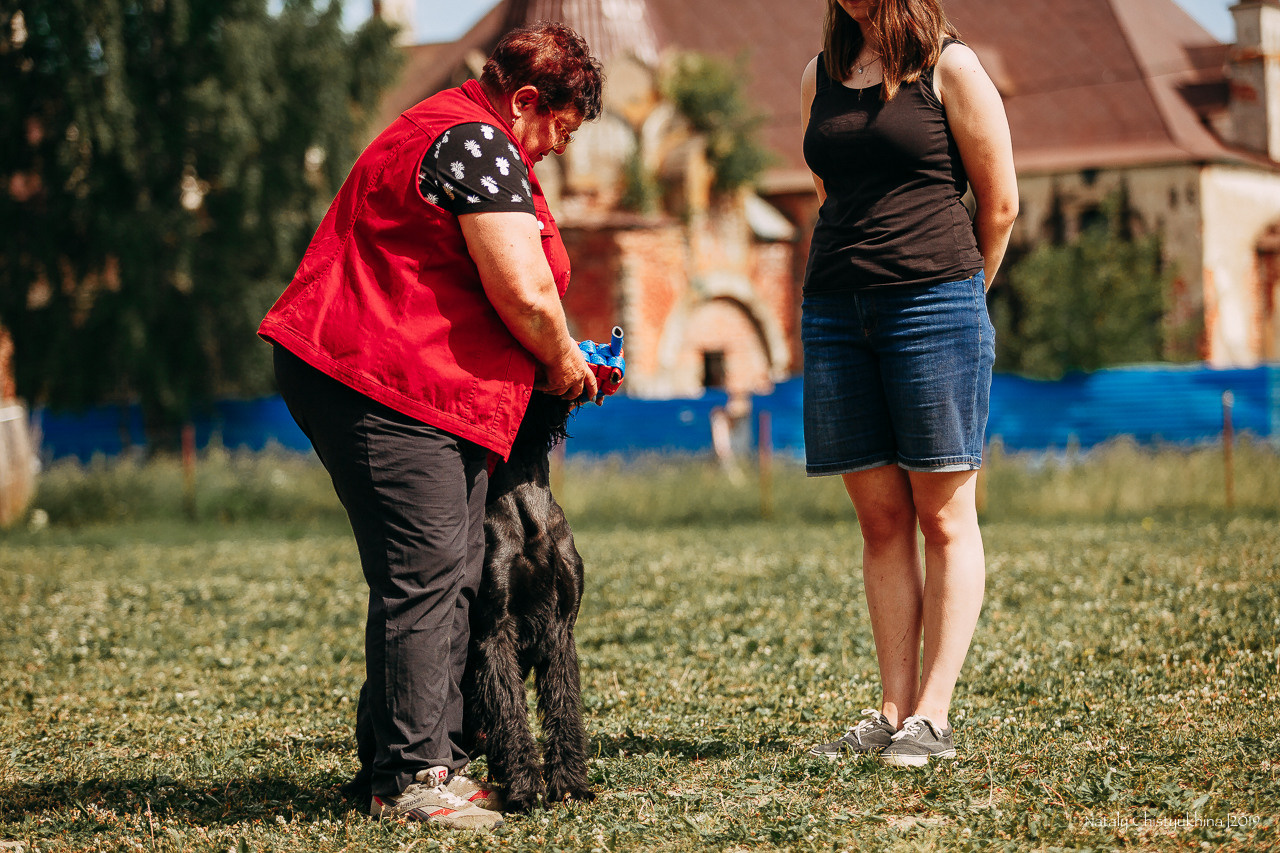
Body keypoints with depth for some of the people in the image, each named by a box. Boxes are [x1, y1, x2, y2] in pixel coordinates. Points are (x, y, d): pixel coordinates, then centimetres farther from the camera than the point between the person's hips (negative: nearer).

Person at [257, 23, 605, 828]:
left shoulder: (446, 129, 24)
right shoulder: (477, 143, -12)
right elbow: (524, 294, -18)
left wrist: (561, 358, 28)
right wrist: (562, 361, 1)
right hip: (390, 389, -11)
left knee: (454, 578, 8)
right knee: (424, 577, -12)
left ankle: (434, 761, 11)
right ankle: (408, 776, -10)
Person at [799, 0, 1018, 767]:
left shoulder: (950, 67, -1)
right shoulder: (820, 77, 14)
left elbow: (1000, 203, 2)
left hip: (933, 303, -5)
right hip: (836, 313, 5)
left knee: (944, 517, -2)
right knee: (881, 519, 6)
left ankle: (933, 716, -1)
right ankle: (893, 711, 9)